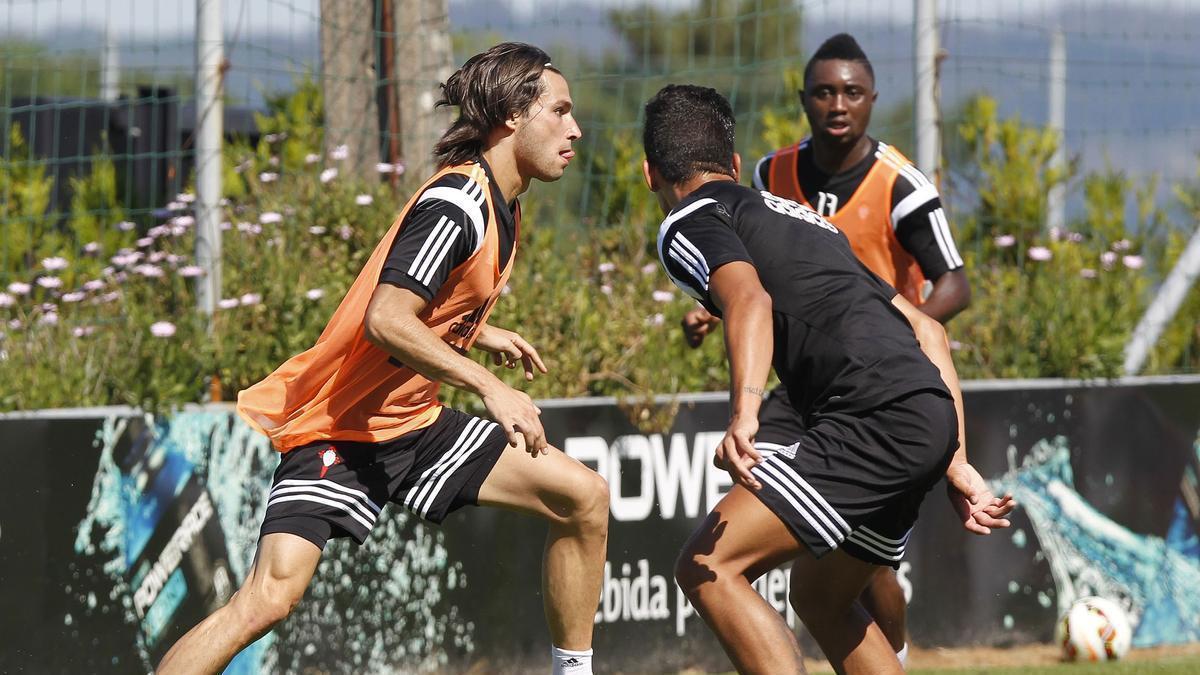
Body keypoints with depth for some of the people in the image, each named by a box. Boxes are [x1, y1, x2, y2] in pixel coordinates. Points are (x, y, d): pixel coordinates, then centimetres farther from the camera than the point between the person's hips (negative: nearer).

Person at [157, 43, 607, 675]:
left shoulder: (497, 203, 9)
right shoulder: (456, 206, -21)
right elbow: (386, 319, -33)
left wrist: (481, 331, 23)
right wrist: (490, 386, -33)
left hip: (414, 420, 9)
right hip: (342, 428, -9)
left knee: (583, 494, 4)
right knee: (272, 593, -24)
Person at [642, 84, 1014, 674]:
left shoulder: (688, 224, 6)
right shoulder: (798, 216, 31)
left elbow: (750, 300, -18)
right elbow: (928, 331, 28)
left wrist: (743, 415, -33)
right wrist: (957, 467, 25)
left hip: (874, 419, -9)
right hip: (931, 415, 9)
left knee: (708, 569, -10)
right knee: (819, 599, 26)